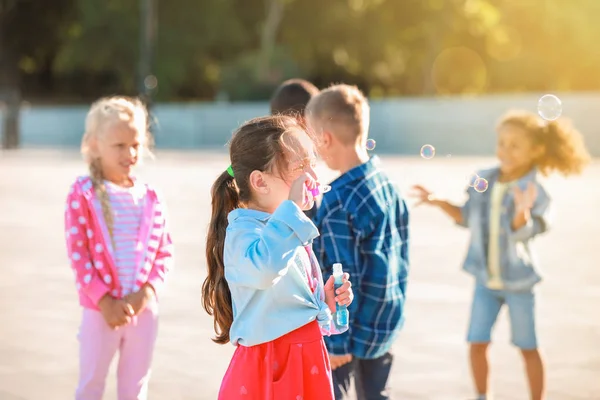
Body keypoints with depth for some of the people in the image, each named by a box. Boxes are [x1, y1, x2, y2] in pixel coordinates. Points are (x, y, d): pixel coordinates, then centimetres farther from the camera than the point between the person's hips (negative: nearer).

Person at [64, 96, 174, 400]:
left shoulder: (150, 198, 5)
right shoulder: (83, 194, -7)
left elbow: (164, 252, 6)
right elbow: (78, 253, -9)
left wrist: (148, 291, -10)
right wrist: (104, 300, -14)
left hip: (144, 308, 4)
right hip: (101, 309, -4)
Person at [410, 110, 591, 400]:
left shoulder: (534, 191, -19)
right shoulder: (482, 180, -4)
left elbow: (521, 233, -31)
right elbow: (467, 217, 10)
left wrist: (522, 210, -51)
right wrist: (437, 202, -2)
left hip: (518, 280, -4)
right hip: (485, 280, 4)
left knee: (528, 348, 8)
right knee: (477, 344, 6)